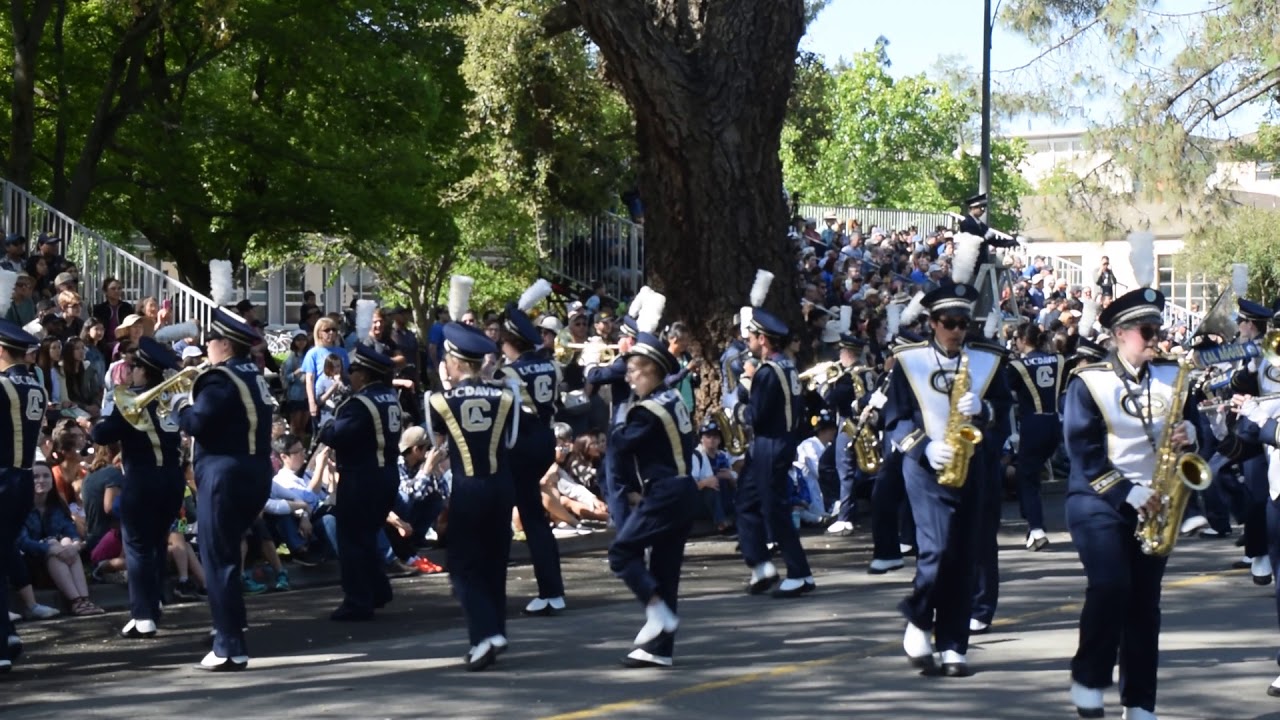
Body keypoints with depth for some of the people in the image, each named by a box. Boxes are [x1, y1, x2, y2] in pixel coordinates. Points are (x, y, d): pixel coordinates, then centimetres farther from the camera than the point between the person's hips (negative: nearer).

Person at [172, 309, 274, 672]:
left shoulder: (221, 378, -14)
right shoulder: (253, 375, 14)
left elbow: (197, 424, -22)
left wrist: (182, 403, -3)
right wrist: (198, 398, 12)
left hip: (225, 477, -9)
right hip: (253, 474, 9)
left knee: (218, 558, -5)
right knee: (224, 550, 26)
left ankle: (230, 649, -7)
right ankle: (232, 622, 35)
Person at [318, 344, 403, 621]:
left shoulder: (361, 403, -19)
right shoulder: (390, 398, 10)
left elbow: (336, 435, -27)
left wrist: (324, 430, -5)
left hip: (361, 479, -9)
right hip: (386, 474, 9)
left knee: (353, 539, -1)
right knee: (366, 536, 22)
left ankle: (358, 603, 0)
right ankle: (377, 591, 27)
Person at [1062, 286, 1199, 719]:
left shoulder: (1171, 377, 10)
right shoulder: (1088, 382, -6)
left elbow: (1194, 421, 16)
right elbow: (1084, 453, -12)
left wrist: (1189, 433, -9)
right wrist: (1130, 494, -19)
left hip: (1153, 506, 4)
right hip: (1099, 502, -4)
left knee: (1145, 601, 3)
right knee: (1110, 585, -20)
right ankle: (1088, 680, -3)